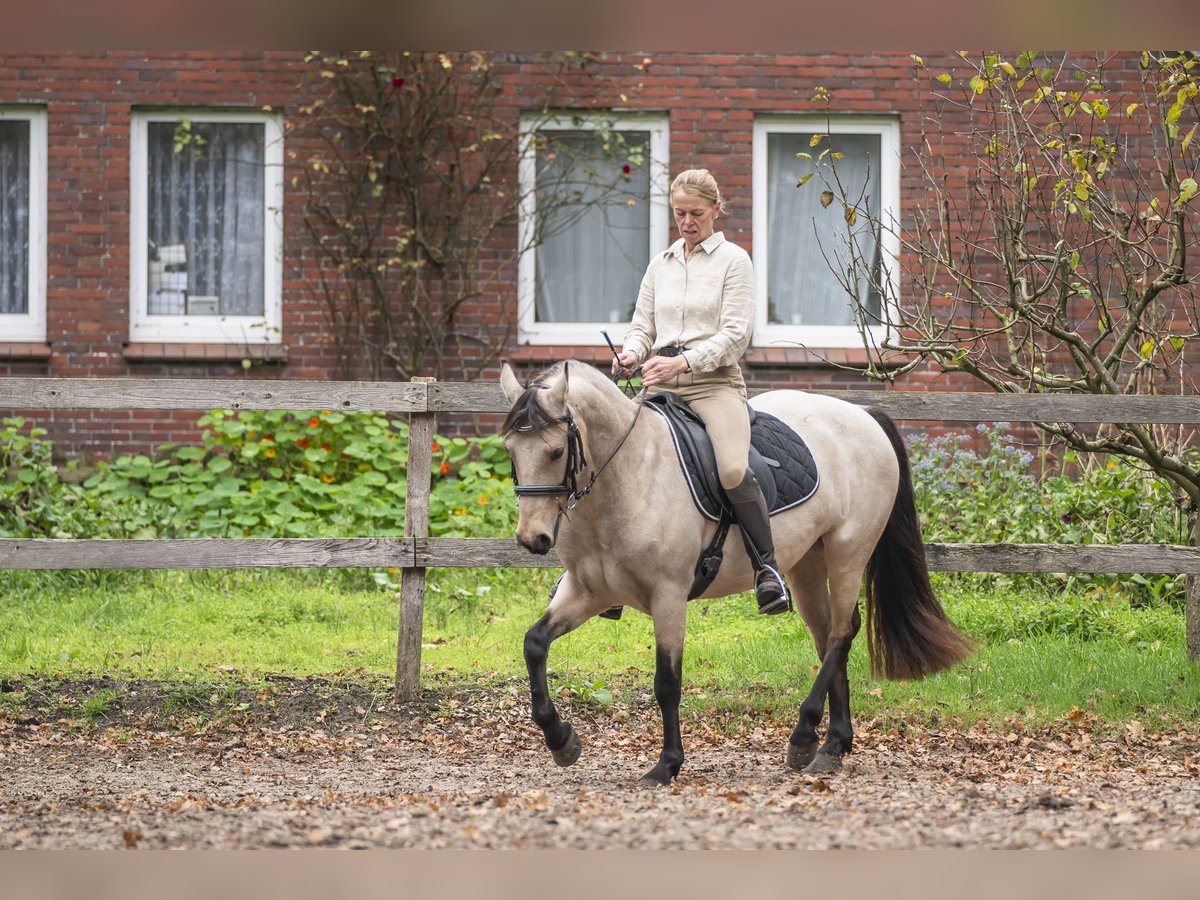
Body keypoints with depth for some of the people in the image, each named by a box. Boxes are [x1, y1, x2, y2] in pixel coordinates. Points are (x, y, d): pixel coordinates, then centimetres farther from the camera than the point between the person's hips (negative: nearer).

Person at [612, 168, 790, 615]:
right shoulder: (661, 264, 19)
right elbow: (643, 326, 20)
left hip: (714, 381, -5)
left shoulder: (733, 260, 4)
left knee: (733, 470, -29)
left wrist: (683, 362, -19)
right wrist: (632, 353, -4)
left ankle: (767, 568, -18)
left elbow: (735, 334, -6)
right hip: (660, 383, 5)